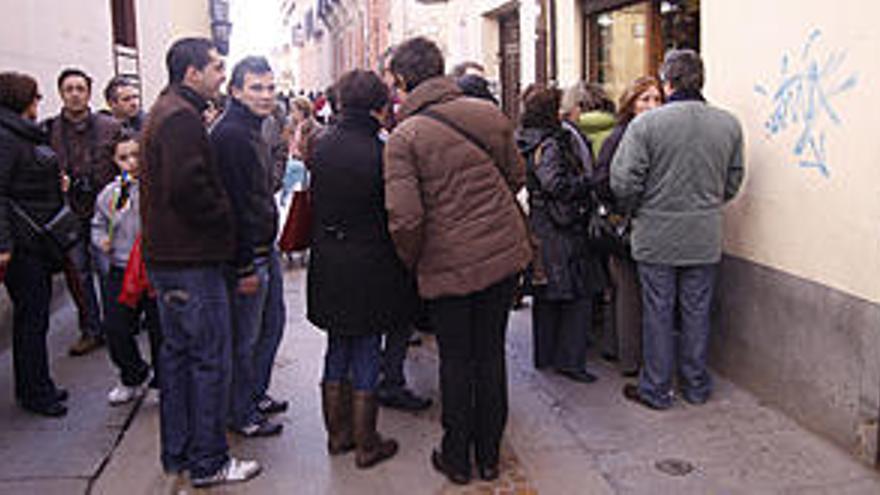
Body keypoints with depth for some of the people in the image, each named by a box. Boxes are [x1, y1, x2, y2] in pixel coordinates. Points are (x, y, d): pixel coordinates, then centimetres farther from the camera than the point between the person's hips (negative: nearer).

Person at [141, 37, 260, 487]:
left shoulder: (164, 112, 17)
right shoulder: (182, 118, -16)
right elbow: (188, 188, -26)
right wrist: (224, 217, -11)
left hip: (166, 256, 11)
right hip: (191, 261, -11)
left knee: (177, 351, 16)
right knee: (210, 358, -2)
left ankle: (177, 452, 28)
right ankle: (208, 462, 7)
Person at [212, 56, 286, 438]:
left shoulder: (253, 131, 15)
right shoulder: (229, 135, -17)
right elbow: (233, 204, -22)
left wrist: (268, 248, 19)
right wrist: (245, 266, -23)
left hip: (265, 247, 10)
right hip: (246, 253, -10)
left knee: (272, 324, 18)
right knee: (246, 336, 1)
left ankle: (255, 394, 33)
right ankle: (241, 413, 15)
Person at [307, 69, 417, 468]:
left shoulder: (322, 144, -1)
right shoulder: (379, 152, -18)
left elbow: (315, 199, 7)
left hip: (327, 266, 6)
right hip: (368, 267, -6)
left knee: (337, 349, 18)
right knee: (366, 354, 6)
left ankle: (337, 433, 31)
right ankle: (366, 444, 18)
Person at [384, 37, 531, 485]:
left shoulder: (404, 136, -12)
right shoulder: (489, 114, 1)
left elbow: (404, 218, -18)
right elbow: (516, 177, 10)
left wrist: (411, 261, -1)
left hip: (448, 263, -4)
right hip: (505, 253, 4)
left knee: (456, 360, 11)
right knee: (491, 352, 14)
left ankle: (456, 457, 25)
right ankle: (489, 455, 27)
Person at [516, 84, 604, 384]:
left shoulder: (525, 143, 11)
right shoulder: (549, 146, -16)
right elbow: (557, 186, -23)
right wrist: (590, 181, -12)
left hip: (537, 231, 10)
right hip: (560, 233, -10)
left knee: (546, 297, 17)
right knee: (578, 295, -1)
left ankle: (544, 355, 26)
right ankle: (569, 360, 2)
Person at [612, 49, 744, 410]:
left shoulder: (646, 124, -14)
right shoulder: (729, 124, 0)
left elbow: (623, 182, -15)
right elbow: (733, 182, 8)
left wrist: (640, 209, 5)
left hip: (656, 237, -3)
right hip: (705, 238, 3)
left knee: (658, 313, 7)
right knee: (697, 312, 14)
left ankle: (655, 390, 18)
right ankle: (696, 386, 27)